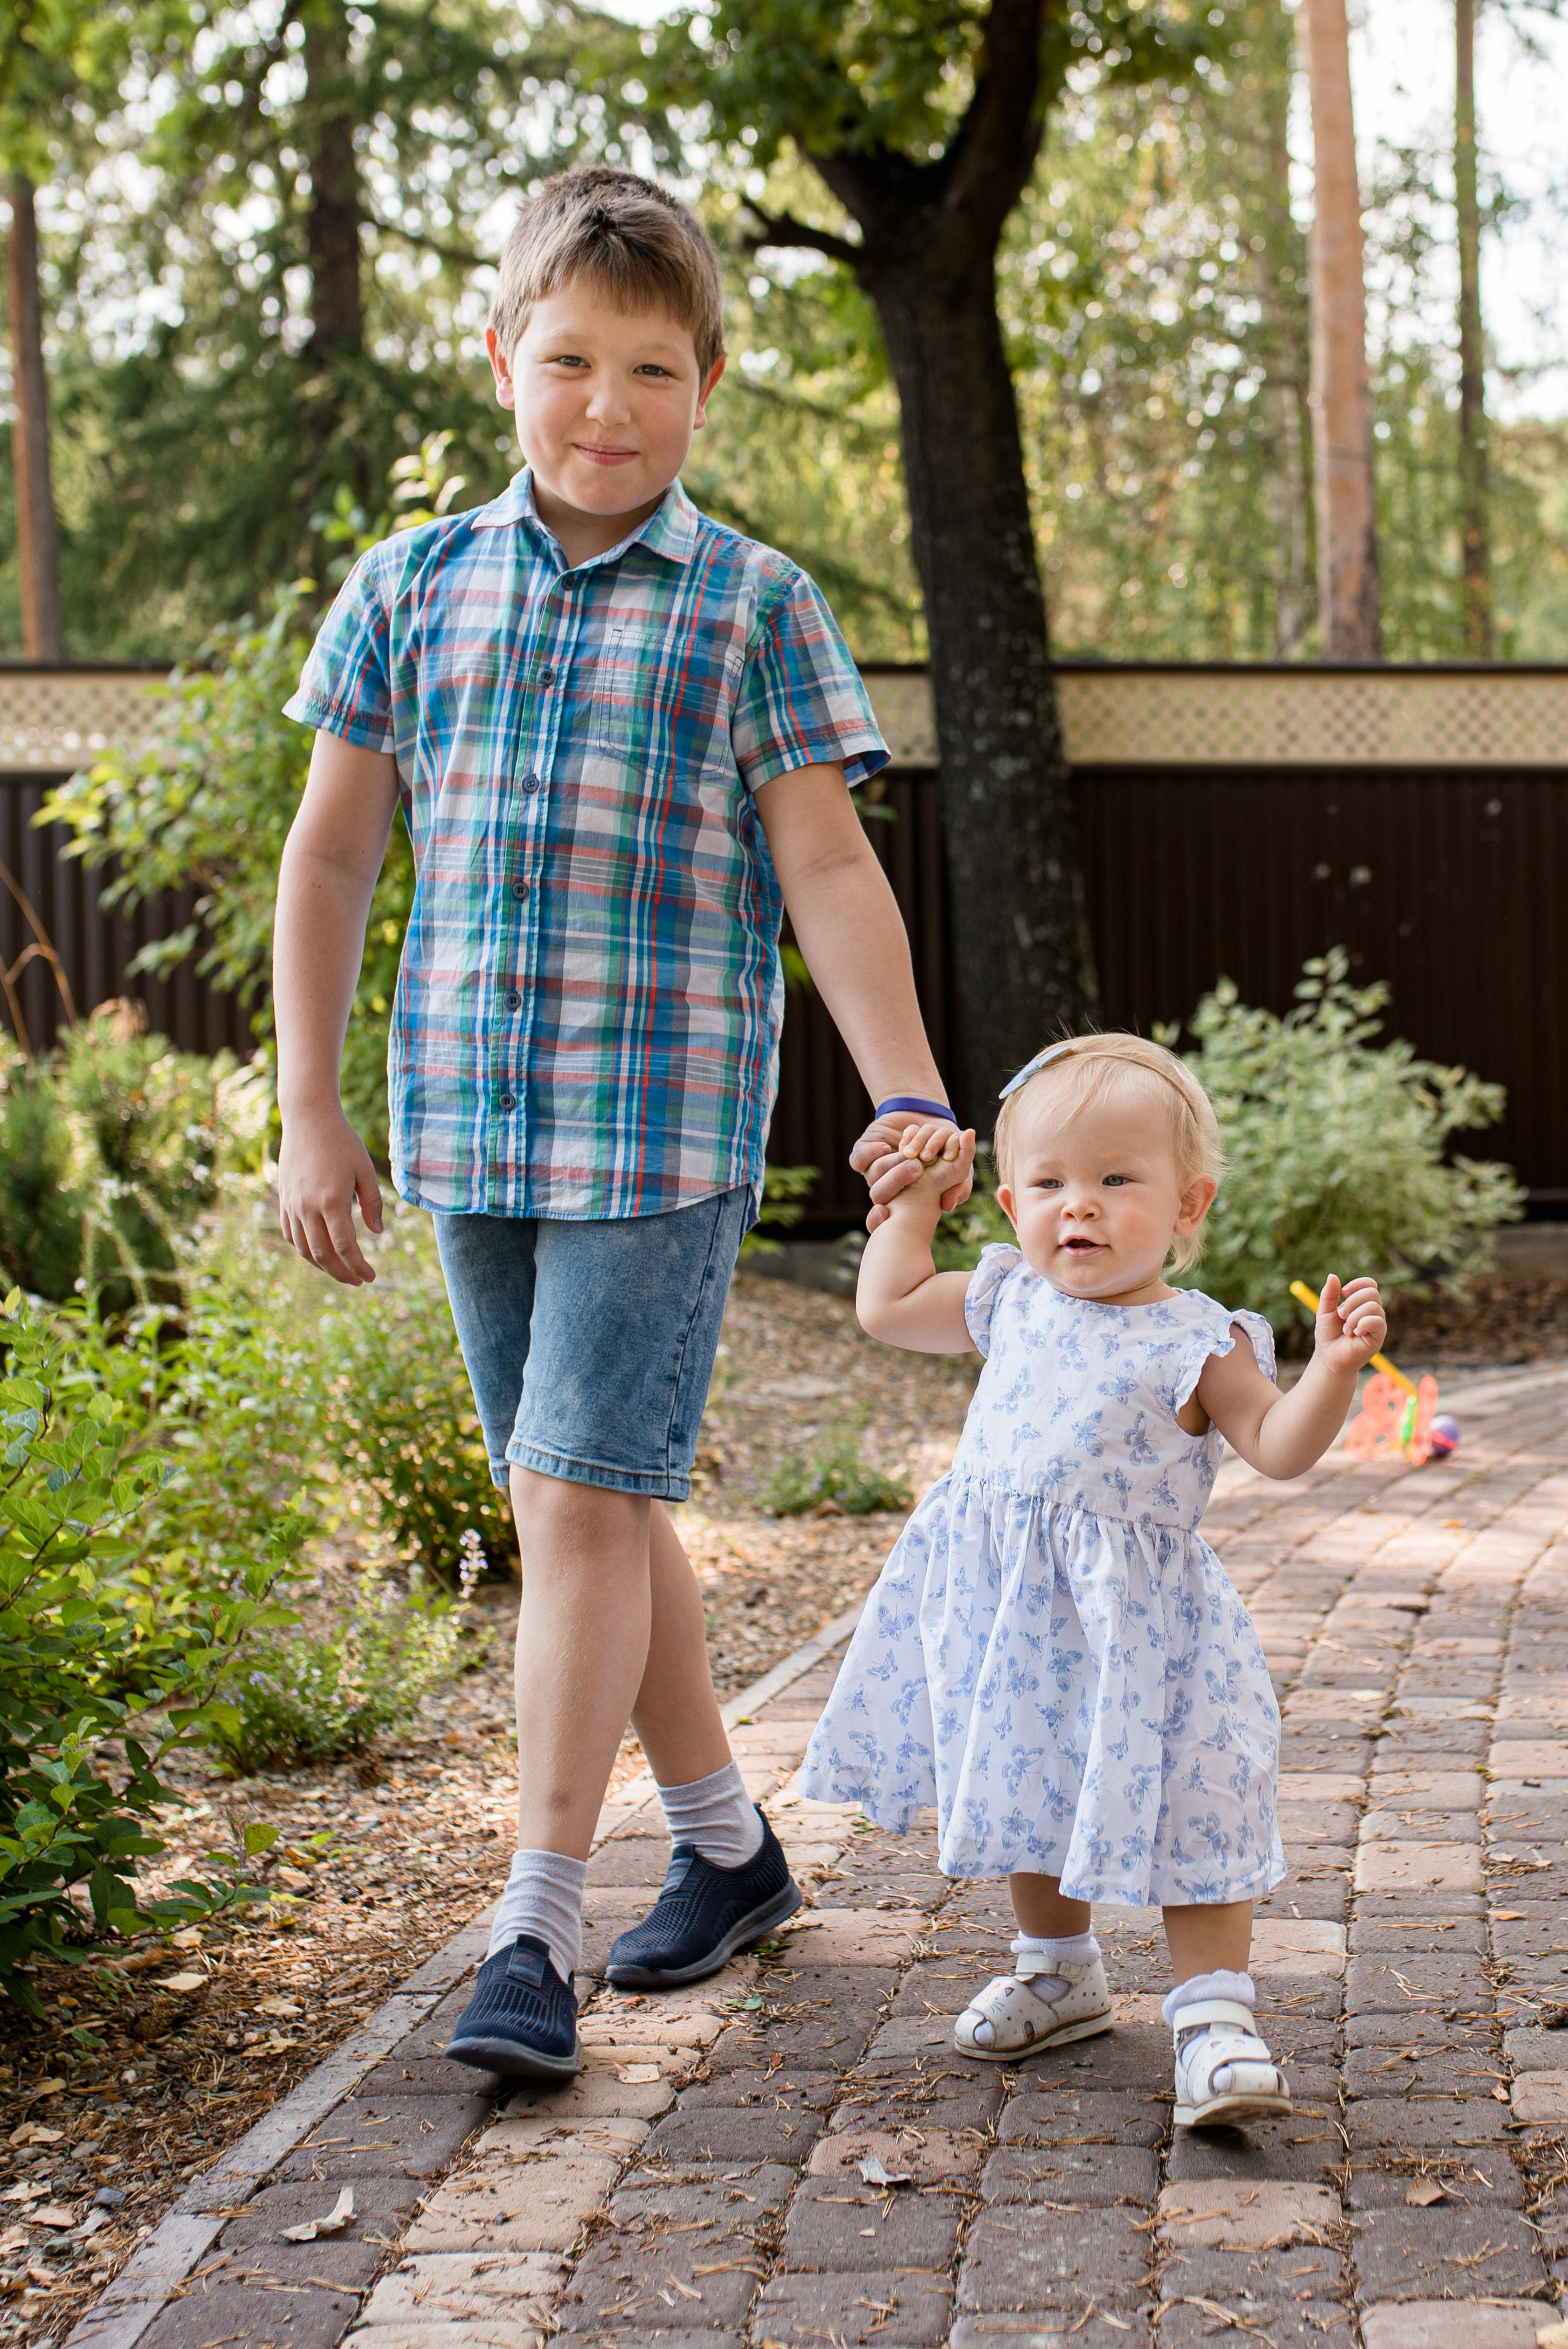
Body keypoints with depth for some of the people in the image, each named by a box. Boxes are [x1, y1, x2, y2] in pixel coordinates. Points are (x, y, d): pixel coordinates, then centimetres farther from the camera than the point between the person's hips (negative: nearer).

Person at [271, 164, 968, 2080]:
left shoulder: (755, 608, 0)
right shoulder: (412, 589, 8)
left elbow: (826, 871, -1)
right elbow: (330, 856, 10)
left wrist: (908, 1095, -11)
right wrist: (309, 1115, 6)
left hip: (664, 1123, -4)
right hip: (468, 1120, 4)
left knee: (582, 1499, -10)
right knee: (596, 1505, 12)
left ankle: (533, 1931, -3)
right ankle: (725, 1846, 28)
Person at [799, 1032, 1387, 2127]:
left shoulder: (1196, 1339, -10)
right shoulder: (1009, 1300, 4)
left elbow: (1278, 1447, -12)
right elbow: (888, 1307, 15)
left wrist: (1335, 1368, -26)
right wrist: (912, 1204, 15)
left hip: (1132, 1622, -5)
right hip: (1006, 1607, 5)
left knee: (1176, 1812, -8)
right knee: (1029, 1796, 19)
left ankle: (1216, 2020, -2)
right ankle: (1059, 1971, 39)